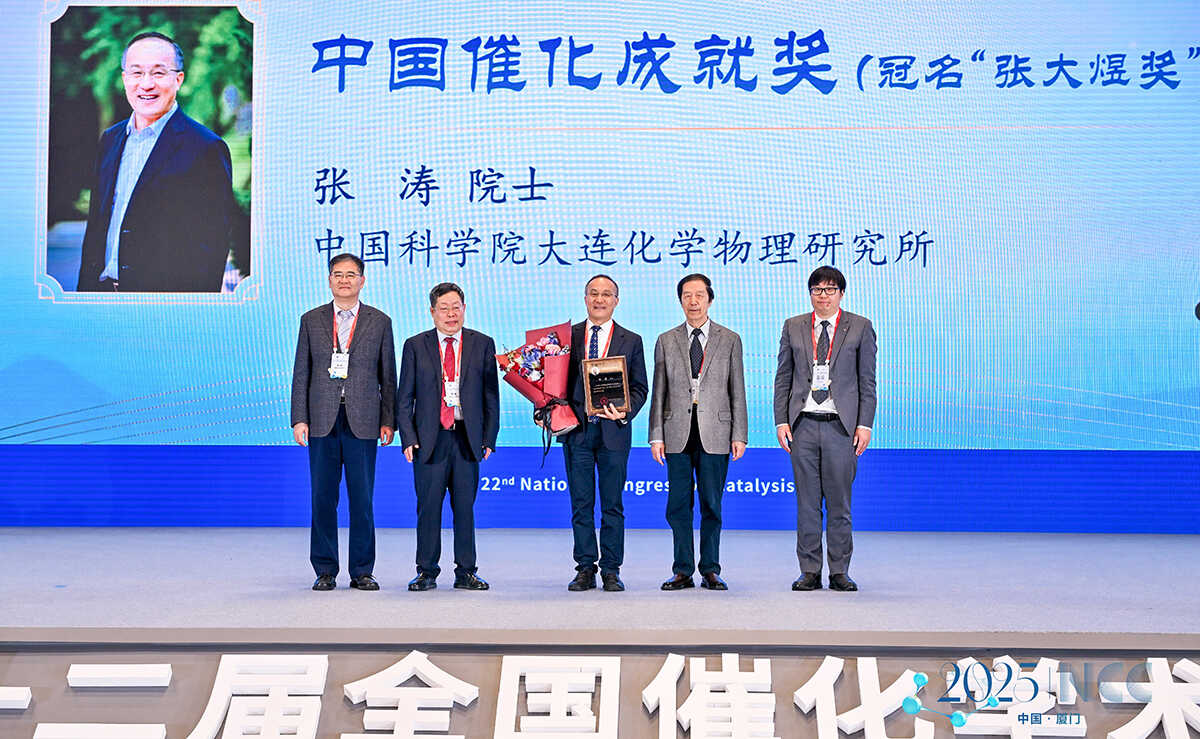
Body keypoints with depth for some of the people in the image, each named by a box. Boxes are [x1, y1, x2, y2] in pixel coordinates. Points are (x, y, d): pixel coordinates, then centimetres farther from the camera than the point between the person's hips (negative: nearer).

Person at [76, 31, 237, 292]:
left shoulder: (206, 149, -11)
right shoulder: (110, 139, 12)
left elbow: (211, 249, -14)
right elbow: (95, 227, 16)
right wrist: (84, 291, 9)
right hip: (103, 289, 6)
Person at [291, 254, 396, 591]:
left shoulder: (379, 321, 8)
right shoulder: (311, 320, 10)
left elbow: (388, 375, 7)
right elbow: (301, 372, 8)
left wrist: (388, 421, 1)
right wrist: (299, 419, -1)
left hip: (362, 422, -1)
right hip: (322, 422, 1)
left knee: (362, 499, 2)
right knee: (323, 498, 4)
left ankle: (362, 572, 11)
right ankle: (325, 571, 13)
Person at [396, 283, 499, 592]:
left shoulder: (483, 344, 8)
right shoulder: (415, 346, 6)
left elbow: (491, 396, 8)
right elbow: (404, 398, 6)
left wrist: (489, 438, 1)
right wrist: (408, 439, -3)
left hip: (467, 438, 1)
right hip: (430, 439, -1)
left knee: (465, 506, 4)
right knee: (429, 506, 1)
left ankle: (466, 572, 13)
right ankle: (427, 572, 11)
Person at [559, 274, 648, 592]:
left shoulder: (631, 340, 8)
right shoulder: (567, 336, 9)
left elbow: (639, 387, 5)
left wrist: (625, 411, -13)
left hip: (613, 431, -1)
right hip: (577, 430, 1)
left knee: (613, 505, 3)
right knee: (581, 504, 5)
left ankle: (611, 570, 9)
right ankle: (585, 569, 12)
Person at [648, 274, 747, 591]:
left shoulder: (729, 340, 7)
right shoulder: (666, 341, 10)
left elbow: (737, 392, 5)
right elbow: (659, 392, 8)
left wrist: (739, 435, -1)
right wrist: (656, 435, 1)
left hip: (715, 433, -1)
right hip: (678, 433, 1)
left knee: (711, 505, 2)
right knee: (678, 505, 3)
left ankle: (710, 571, 10)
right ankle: (683, 571, 11)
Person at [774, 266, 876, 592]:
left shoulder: (860, 327, 6)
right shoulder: (793, 327, 11)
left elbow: (867, 380, 4)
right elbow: (783, 378, 11)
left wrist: (864, 424, -3)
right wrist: (781, 421, 2)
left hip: (841, 427, -2)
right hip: (803, 425, 2)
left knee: (839, 502, 2)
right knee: (807, 502, 4)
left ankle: (839, 572, 10)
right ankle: (810, 572, 10)